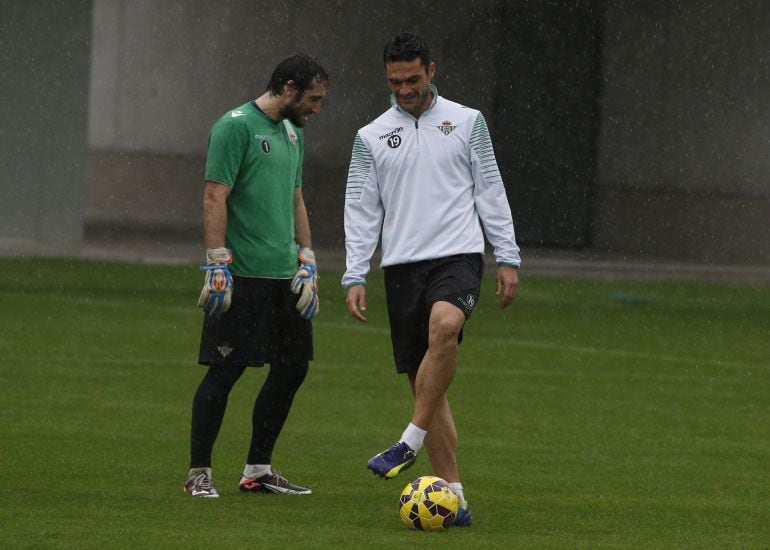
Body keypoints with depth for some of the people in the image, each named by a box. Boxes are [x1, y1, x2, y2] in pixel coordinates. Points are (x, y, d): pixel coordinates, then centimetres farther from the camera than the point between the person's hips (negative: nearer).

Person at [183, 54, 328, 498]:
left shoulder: (293, 132, 17)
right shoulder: (237, 127, -10)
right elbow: (215, 198, -14)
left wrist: (307, 264, 17)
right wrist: (218, 266, -18)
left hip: (284, 276, 9)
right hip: (243, 277, -9)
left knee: (292, 368, 8)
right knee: (225, 370, -6)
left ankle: (258, 470, 18)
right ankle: (199, 473, 1)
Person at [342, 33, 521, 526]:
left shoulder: (466, 122, 7)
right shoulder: (372, 137, 11)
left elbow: (491, 192, 9)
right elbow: (361, 210, 9)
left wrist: (508, 258, 2)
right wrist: (355, 277, 0)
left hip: (458, 255, -3)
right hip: (402, 264, 3)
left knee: (444, 326, -34)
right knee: (424, 382, 0)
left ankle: (410, 443, -28)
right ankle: (453, 495, 2)